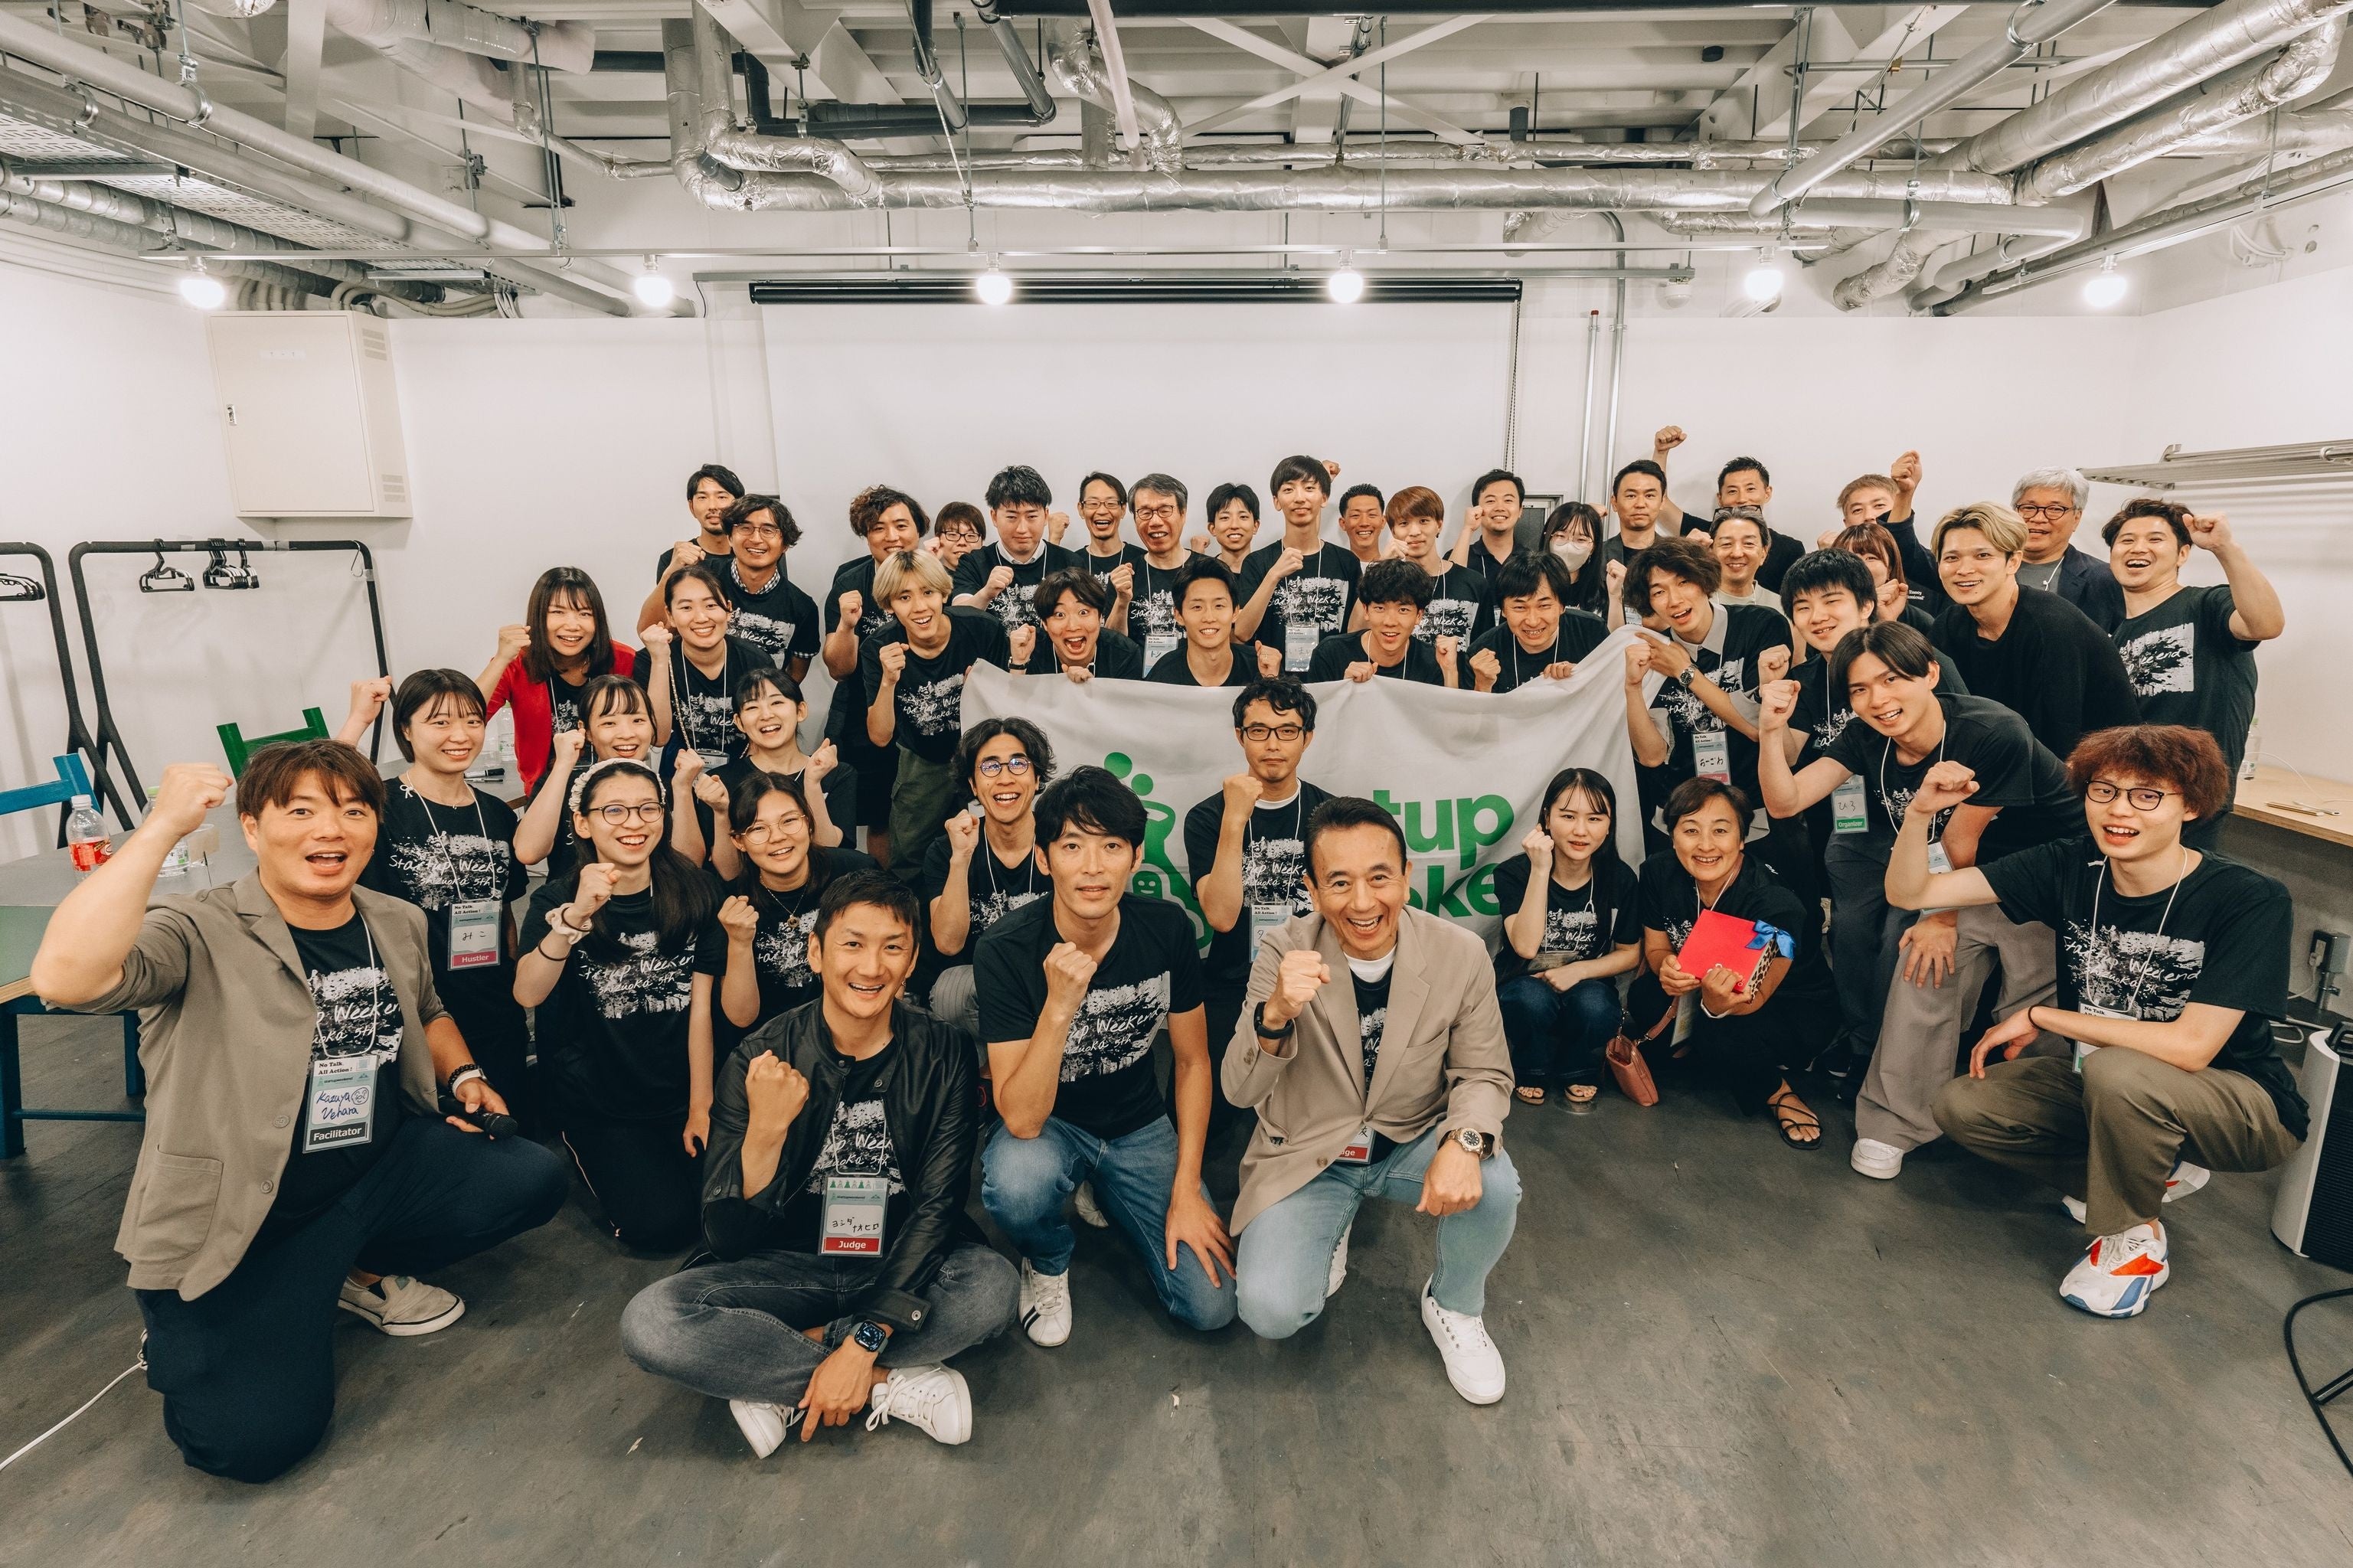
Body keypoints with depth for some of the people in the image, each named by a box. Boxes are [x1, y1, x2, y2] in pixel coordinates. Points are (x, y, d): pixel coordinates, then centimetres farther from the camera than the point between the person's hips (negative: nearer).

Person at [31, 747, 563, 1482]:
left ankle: (362, 1271, 12)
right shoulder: (200, 934, -15)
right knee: (255, 1437, -19)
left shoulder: (397, 924, 3)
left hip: (384, 1166, 6)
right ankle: (189, 1338, 17)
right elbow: (66, 977, -37)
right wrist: (161, 827, -32)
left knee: (534, 1179, -13)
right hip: (240, 1222, -5)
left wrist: (464, 1076, 6)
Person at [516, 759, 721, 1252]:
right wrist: (577, 915, -43)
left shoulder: (691, 891, -4)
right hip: (597, 1102, -1)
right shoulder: (558, 897, -9)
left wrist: (700, 1107, -7)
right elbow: (527, 993, -28)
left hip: (678, 1090, 2)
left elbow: (700, 1005, -6)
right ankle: (587, 1155, 17)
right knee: (660, 1223, -12)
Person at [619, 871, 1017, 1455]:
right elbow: (727, 1239, -11)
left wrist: (863, 1341, -22)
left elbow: (936, 1206, -12)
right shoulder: (760, 1059, -11)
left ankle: (782, 1389, -14)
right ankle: (892, 1386, -17)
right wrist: (766, 1128, -29)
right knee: (649, 1322, -26)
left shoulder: (941, 1054, -10)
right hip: (792, 1268, 0)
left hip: (902, 1268, 0)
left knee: (992, 1286, -31)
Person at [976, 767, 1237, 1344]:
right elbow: (1022, 1119, -28)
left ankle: (1106, 1200, 18)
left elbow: (1192, 1060, -1)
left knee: (1211, 1305, -11)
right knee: (1015, 1183, -38)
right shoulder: (1006, 950, -24)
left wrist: (1186, 1190, -6)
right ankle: (1049, 1261, 1)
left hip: (1140, 1127, 3)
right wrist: (1060, 1007, -42)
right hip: (1049, 1124, -2)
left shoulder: (1167, 929, -15)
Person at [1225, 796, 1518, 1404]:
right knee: (1270, 1312, -19)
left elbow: (1483, 1074, -6)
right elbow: (1239, 1091, -20)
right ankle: (1331, 1234, 17)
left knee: (1493, 1187, -29)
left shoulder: (1461, 953, -15)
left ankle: (1455, 1308, 5)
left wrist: (1465, 1143, -30)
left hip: (1413, 1143, 1)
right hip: (1308, 1153, -1)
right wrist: (1275, 1013, -43)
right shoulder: (1285, 951, -18)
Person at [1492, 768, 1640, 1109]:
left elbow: (1630, 953, 2)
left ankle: (1577, 1072, 1)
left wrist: (1580, 970, -17)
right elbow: (1526, 946, -28)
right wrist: (1541, 869, -33)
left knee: (1593, 1006, -33)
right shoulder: (1514, 873, -15)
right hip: (1523, 983, -1)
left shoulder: (1619, 877, -7)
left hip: (1587, 983, 2)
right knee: (1532, 999, -36)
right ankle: (1533, 1072, -3)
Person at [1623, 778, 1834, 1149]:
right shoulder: (1658, 873, -18)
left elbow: (1755, 998, -24)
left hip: (1785, 1005, -3)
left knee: (1720, 1040, -34)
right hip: (1696, 987, 4)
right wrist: (1667, 968, -29)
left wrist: (1719, 1003, -48)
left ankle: (1777, 1092, -1)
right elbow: (1655, 947, -4)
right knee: (1645, 1000, -28)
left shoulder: (1778, 906, -30)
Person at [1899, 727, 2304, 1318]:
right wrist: (1920, 811, -34)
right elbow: (1909, 892, -16)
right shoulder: (2071, 867, -12)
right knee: (1962, 1106, -14)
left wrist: (2040, 1017, -24)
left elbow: (2189, 1047, -30)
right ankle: (2156, 1171, 9)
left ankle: (2136, 1241, -7)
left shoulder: (2251, 901, -23)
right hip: (2104, 1087, 5)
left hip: (2243, 1105, -5)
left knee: (2117, 1071, -36)